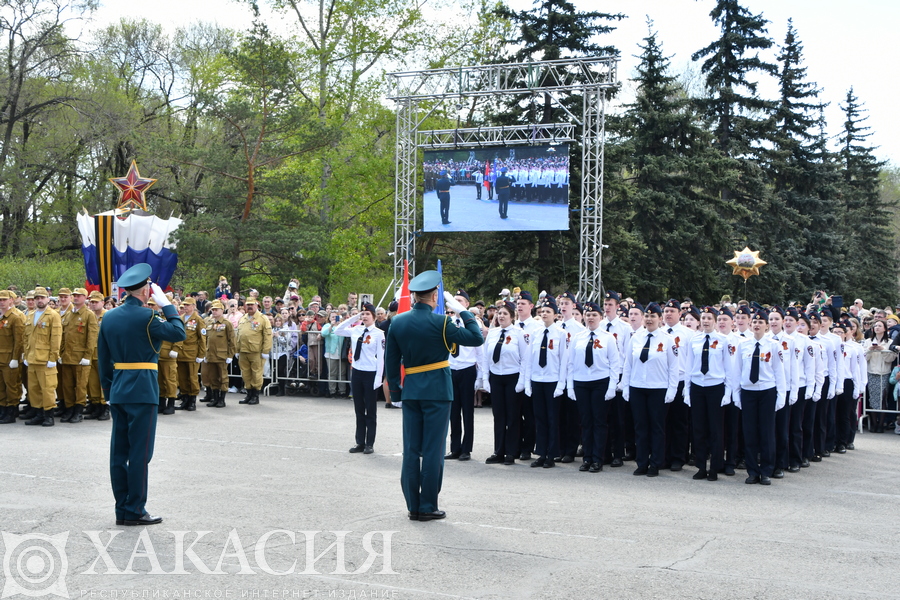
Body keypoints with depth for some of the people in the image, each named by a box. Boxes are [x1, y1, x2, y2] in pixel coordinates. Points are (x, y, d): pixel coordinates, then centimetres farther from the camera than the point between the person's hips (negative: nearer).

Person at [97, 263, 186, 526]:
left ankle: (122, 509, 15)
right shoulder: (145, 317, -13)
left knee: (119, 452, 9)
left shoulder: (109, 317, 8)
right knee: (139, 452, -1)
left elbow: (103, 358, 12)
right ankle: (135, 510, 2)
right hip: (142, 391, -7)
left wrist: (108, 390, 18)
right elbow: (179, 332, -7)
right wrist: (166, 304, 0)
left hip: (118, 392, 7)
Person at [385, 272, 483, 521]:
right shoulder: (440, 322, -13)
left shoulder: (397, 322, 2)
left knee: (411, 449, 9)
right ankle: (428, 507, 5)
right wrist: (462, 311, -1)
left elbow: (391, 360, 7)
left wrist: (395, 390, 16)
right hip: (437, 390, -5)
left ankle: (413, 505, 13)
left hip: (410, 390, 5)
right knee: (433, 449, 1)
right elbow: (476, 338, -10)